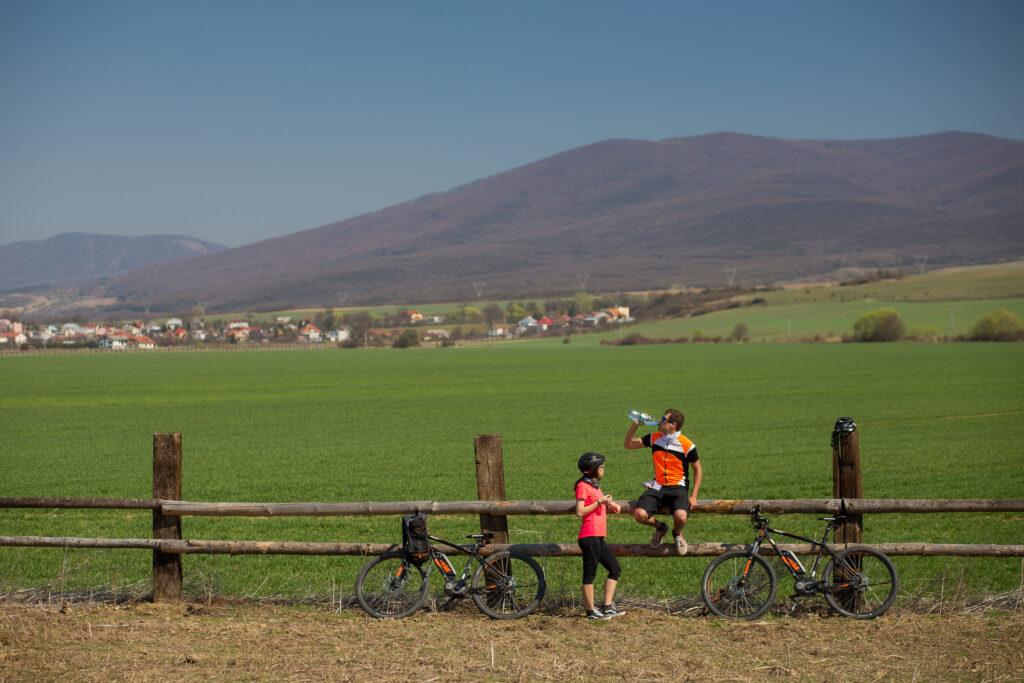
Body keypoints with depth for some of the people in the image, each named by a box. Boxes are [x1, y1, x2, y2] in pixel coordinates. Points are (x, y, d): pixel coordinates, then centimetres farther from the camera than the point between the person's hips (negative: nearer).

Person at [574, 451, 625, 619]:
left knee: (615, 569, 10)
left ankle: (607, 606, 11)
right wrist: (600, 502, -15)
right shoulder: (583, 486, -7)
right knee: (590, 574, -5)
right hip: (589, 536, -10)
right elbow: (580, 512, -15)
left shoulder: (595, 486, 21)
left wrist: (610, 506, 9)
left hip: (599, 537, 10)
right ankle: (590, 611, 0)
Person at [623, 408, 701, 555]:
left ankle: (677, 533, 8)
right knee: (639, 514, -23)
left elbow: (698, 470, 4)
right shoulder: (654, 438, 7)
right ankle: (660, 527, 14)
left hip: (678, 487, -4)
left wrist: (693, 496, -4)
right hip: (657, 486, 4)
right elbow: (629, 444, 16)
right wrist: (635, 424, 0)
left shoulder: (687, 445, -6)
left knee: (680, 516, -33)